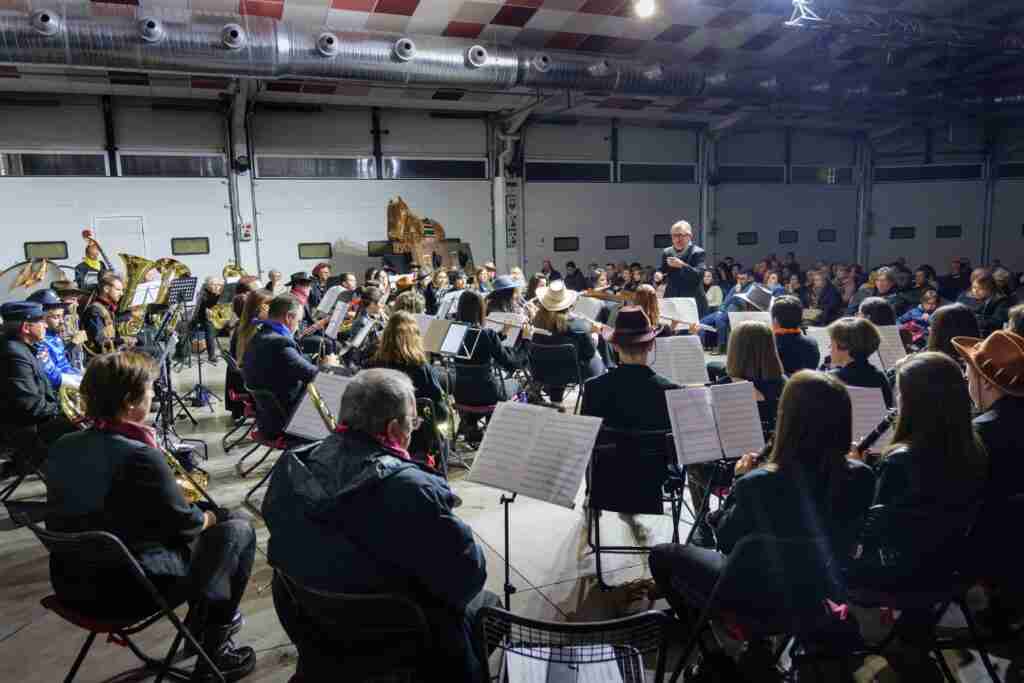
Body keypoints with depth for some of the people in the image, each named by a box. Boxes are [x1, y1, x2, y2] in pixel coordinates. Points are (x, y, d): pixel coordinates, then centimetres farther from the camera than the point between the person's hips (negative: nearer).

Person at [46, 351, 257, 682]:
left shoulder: (62, 448, -2)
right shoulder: (139, 456, -27)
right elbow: (185, 524, -15)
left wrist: (173, 489, 10)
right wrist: (210, 516, 6)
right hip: (127, 587, -8)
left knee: (203, 510, 23)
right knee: (237, 530, 6)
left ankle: (203, 621, 35)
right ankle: (213, 655, 15)